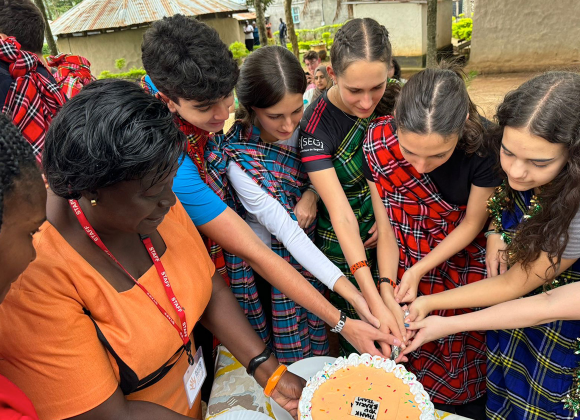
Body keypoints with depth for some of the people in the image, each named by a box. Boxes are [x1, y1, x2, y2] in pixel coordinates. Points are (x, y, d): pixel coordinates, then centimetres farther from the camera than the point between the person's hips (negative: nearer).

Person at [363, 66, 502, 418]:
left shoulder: (485, 145, -28)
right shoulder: (378, 142, -24)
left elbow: (471, 223, -12)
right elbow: (387, 230, -14)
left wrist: (419, 271, -18)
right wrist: (387, 290, -21)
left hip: (464, 264, 0)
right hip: (405, 269, 1)